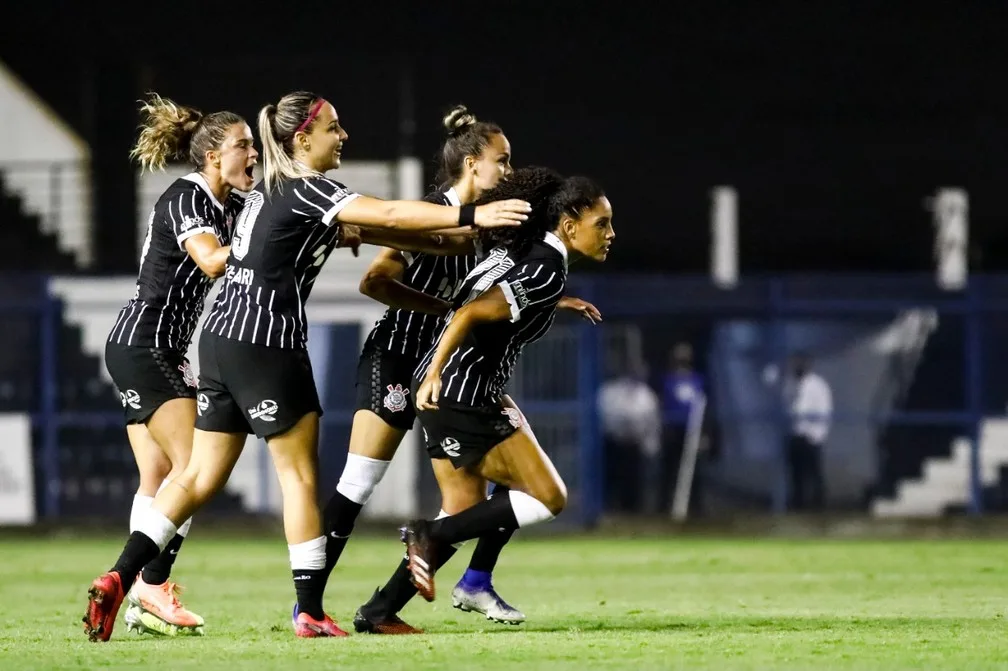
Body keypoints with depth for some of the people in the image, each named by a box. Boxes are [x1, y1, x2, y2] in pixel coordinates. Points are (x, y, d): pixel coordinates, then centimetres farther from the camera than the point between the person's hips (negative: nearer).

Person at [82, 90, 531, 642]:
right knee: (300, 476, 1)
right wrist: (471, 216, -26)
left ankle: (117, 580, 1)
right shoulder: (306, 191, -11)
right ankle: (310, 612, 3)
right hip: (267, 346, -8)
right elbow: (389, 215, -22)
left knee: (201, 477, 9)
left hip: (221, 339, 8)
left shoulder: (270, 192, 16)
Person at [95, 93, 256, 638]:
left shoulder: (229, 205, 13)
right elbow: (211, 261, -29)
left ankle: (144, 598, 3)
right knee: (193, 466, -16)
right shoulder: (184, 199, -14)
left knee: (158, 478, 5)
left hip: (163, 353, 10)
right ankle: (152, 588, -18)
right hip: (142, 344, -10)